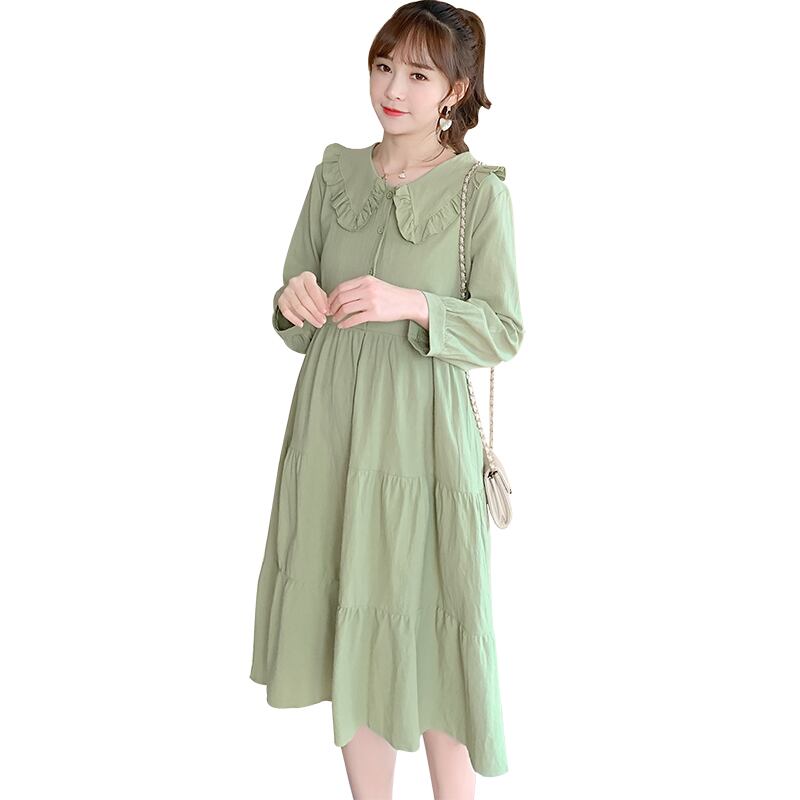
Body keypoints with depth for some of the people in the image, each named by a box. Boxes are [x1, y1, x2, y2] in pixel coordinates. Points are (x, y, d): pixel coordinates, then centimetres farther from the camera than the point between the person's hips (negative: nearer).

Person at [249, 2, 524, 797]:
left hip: (422, 438, -4)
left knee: (432, 638, 4)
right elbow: (295, 324, 11)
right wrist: (296, 302, -12)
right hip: (331, 431, 4)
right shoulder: (335, 174, 7)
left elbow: (503, 331, -6)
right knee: (350, 632, 11)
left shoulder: (479, 189, -5)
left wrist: (412, 305, -21)